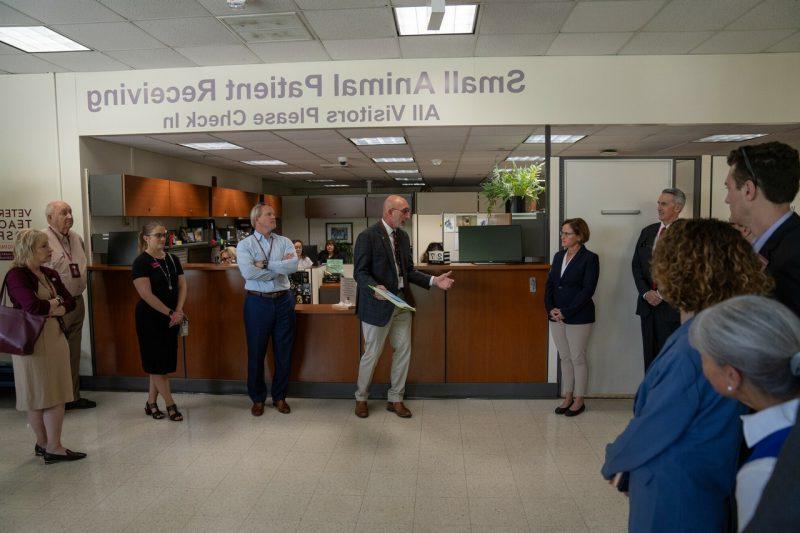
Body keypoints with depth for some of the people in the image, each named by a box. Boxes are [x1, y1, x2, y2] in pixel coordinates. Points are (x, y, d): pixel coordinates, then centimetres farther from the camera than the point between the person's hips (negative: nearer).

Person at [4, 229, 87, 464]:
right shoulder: (16, 275, -12)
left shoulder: (50, 274, 11)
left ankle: (52, 446, 17)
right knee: (37, 396, 5)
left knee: (57, 395, 8)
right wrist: (55, 303, -7)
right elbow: (32, 306, -25)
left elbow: (70, 301, 7)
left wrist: (54, 307, -13)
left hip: (56, 337, 7)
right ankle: (45, 444, 15)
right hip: (32, 341, -7)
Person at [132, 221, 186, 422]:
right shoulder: (141, 262, -11)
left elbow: (182, 285, 5)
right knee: (156, 362, 1)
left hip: (171, 319, 6)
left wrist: (178, 311, -9)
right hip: (150, 318, -6)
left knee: (165, 362, 11)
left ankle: (151, 403, 23)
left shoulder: (173, 260, 8)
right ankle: (170, 405, 10)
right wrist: (170, 313, -17)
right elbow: (146, 294, -17)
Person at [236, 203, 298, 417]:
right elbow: (248, 272, -18)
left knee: (283, 352, 9)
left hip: (283, 301, 2)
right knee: (256, 353, 8)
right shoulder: (245, 245, -1)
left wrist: (265, 264, -15)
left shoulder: (284, 242, 7)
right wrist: (281, 267, -11)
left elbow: (294, 265, -12)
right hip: (258, 302, -2)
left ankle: (279, 397, 26)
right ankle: (258, 398, 26)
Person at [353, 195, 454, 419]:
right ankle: (361, 398, 28)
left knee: (403, 351, 10)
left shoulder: (403, 236, 10)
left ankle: (395, 399, 27)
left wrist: (433, 280, 1)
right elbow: (360, 272, -15)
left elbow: (408, 271, 14)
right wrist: (375, 288, -34)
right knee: (372, 354, 5)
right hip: (378, 304, -7)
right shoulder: (367, 236, -13)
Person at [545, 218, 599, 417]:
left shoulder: (590, 258, -9)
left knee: (578, 358, 4)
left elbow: (587, 290, -14)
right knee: (565, 357, 13)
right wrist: (551, 308, -5)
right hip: (557, 316, 6)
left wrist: (566, 312, -17)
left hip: (579, 317, -6)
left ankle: (579, 401, 18)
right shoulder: (558, 256, 10)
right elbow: (549, 284, 10)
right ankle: (568, 398, 25)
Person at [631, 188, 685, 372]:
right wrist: (646, 292, -2)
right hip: (648, 304, 5)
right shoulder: (647, 232, 12)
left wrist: (663, 294, -12)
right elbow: (636, 265, 10)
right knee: (649, 355, 11)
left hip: (672, 306, -5)